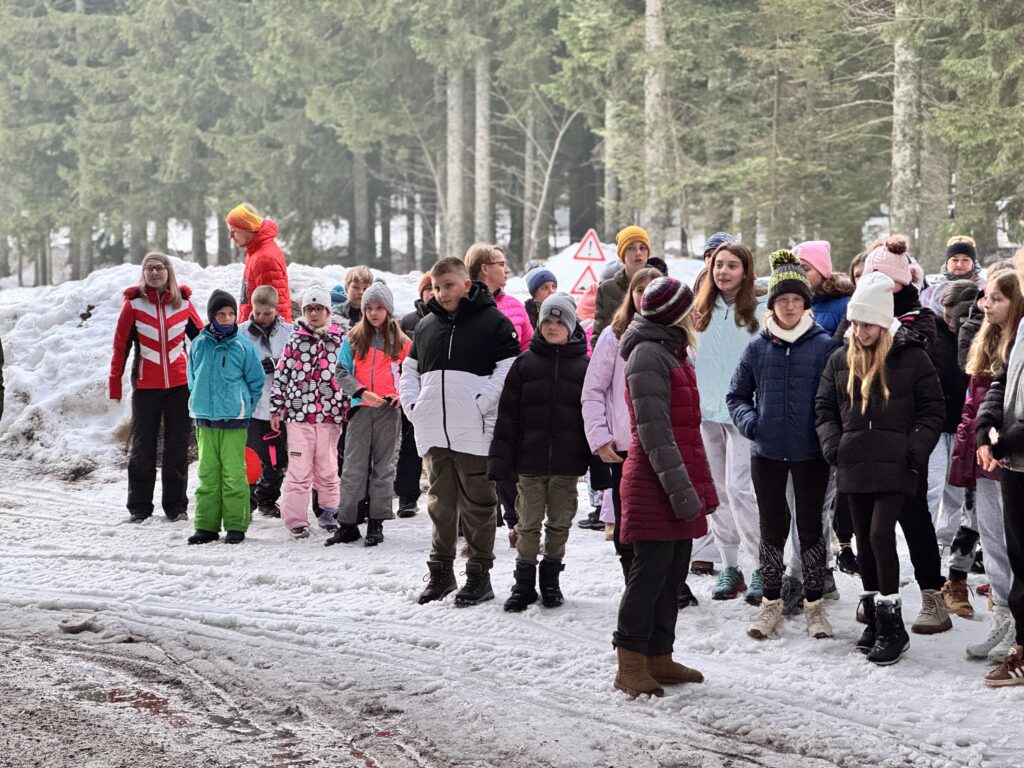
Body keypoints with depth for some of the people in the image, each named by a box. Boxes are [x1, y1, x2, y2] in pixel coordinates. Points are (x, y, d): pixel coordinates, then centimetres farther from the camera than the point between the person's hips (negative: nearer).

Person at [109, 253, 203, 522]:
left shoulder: (183, 303, 2)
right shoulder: (133, 304, -2)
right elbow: (120, 346, 1)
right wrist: (114, 384, 0)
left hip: (180, 384, 1)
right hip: (146, 386, -1)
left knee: (177, 447, 6)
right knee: (143, 447, 4)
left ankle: (176, 505, 15)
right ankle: (139, 507, 12)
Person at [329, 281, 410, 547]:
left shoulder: (400, 342, 6)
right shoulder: (353, 339, 6)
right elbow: (342, 372, 2)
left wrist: (402, 394, -10)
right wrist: (361, 392, -14)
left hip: (389, 409, 0)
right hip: (361, 408, 0)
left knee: (383, 467, 4)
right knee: (353, 467, -1)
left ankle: (377, 523, 9)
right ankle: (346, 523, 3)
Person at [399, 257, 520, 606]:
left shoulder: (493, 322, -4)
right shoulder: (426, 325, 16)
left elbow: (509, 368, -11)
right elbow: (409, 369, 25)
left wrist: (480, 404, -16)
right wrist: (412, 404, 9)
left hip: (474, 433, -6)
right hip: (434, 433, 6)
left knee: (477, 504, 0)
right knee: (440, 502, 12)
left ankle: (479, 574, 6)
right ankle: (441, 571, 20)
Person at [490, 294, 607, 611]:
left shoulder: (584, 366, 3)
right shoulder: (524, 364, 5)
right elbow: (507, 415, 4)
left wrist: (598, 467, -1)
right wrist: (499, 459, -3)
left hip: (567, 463, 0)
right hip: (529, 460, 0)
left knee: (559, 522, 7)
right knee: (529, 523, 2)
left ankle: (551, 580, 21)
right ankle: (524, 583, 11)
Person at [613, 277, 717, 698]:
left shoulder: (672, 354, 19)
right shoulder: (648, 355, -13)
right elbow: (654, 431, -19)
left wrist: (700, 487, 21)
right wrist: (681, 489, -22)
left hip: (677, 489, 10)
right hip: (654, 489, -10)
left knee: (673, 572, 11)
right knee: (650, 570, -7)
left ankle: (659, 657, 18)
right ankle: (631, 663, -2)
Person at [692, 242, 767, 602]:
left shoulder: (759, 311, -3)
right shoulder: (701, 313, 12)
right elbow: (688, 359, 18)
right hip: (706, 411, 5)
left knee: (739, 486, -14)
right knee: (716, 491, 7)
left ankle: (761, 568, -6)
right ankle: (729, 567, 15)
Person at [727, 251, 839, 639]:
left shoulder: (824, 345, -3)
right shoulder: (758, 348, 3)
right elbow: (737, 395, 12)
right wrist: (749, 421, -5)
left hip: (811, 453, -2)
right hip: (767, 453, 2)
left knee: (811, 526, 5)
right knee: (772, 527, 9)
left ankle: (814, 604, 15)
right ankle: (771, 603, 19)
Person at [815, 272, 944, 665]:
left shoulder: (911, 358, -2)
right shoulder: (840, 360, 10)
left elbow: (932, 409, 1)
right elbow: (824, 408, 17)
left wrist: (915, 449, -10)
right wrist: (831, 443, 1)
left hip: (893, 467, -5)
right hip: (854, 467, 5)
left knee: (880, 535, -15)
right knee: (864, 541, 9)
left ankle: (892, 627, -8)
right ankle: (874, 619, 20)